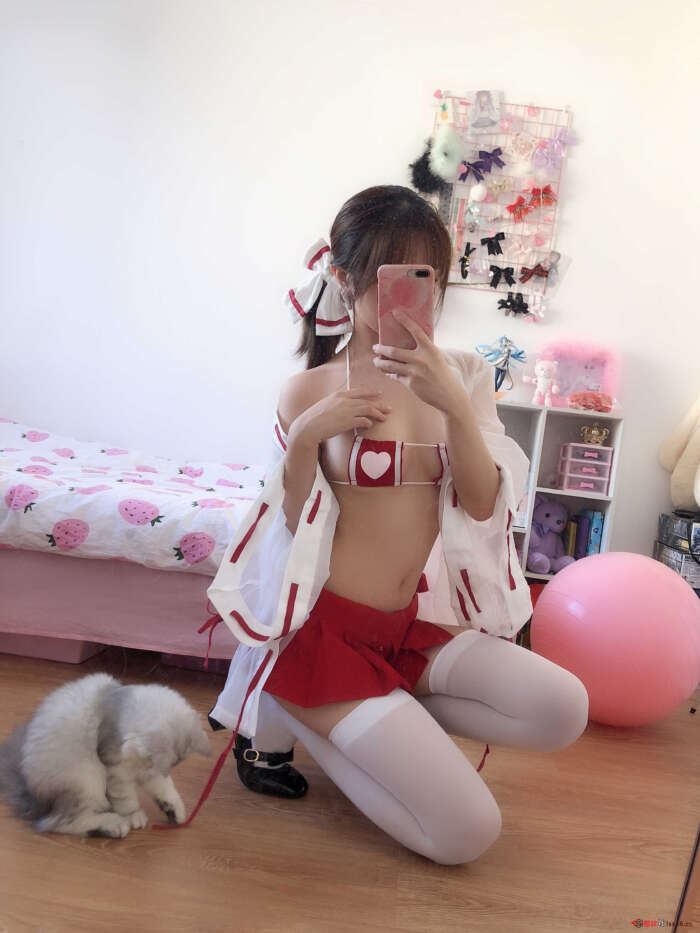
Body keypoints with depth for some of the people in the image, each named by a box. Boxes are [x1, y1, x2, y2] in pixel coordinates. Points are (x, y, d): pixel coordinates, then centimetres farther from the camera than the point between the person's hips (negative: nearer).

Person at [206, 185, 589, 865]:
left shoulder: (462, 377, 3)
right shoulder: (312, 391, -7)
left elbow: (484, 505, -6)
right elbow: (295, 525, -5)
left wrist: (455, 405, -21)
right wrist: (305, 437, -21)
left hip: (422, 627, 5)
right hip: (333, 630, -5)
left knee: (562, 710, -16)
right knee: (467, 833, -10)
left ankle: (369, 719, 3)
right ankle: (286, 716, 8)